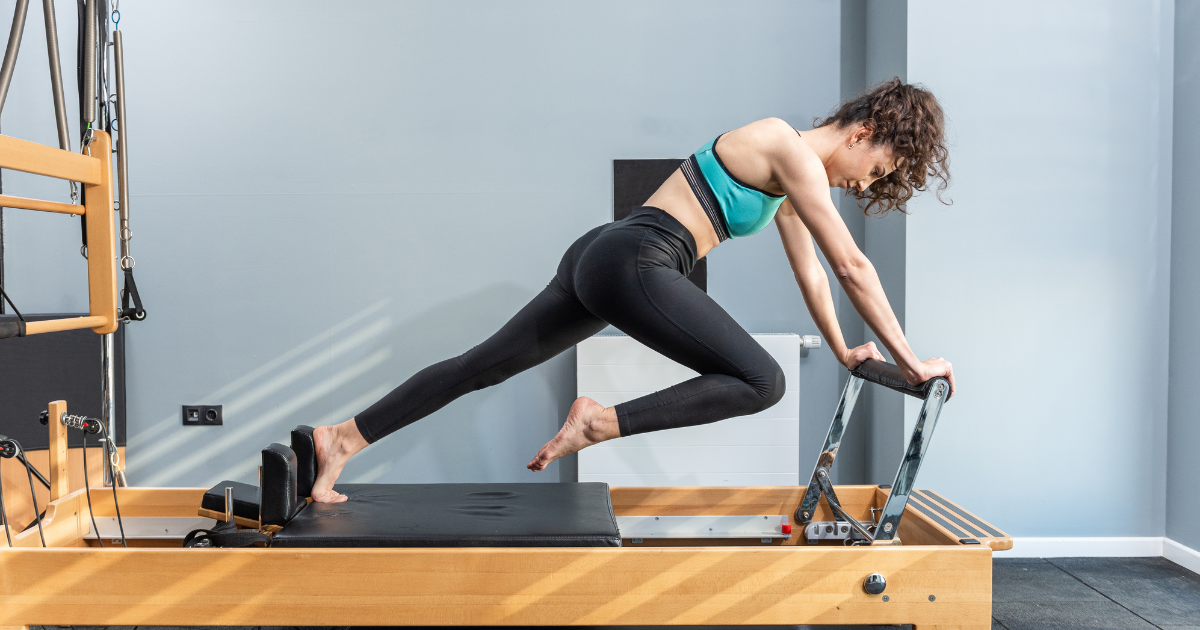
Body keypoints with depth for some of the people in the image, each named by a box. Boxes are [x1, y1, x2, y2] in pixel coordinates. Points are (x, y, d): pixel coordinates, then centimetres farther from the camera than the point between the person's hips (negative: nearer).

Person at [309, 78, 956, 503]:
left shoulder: (791, 177, 21)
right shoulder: (791, 151, -7)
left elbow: (810, 272, 31)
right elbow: (853, 267, -8)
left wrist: (842, 350, 37)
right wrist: (908, 361, -1)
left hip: (601, 260, 10)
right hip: (631, 262, -10)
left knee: (484, 365, 9)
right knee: (761, 381, -13)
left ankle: (343, 437, 11)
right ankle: (604, 421, -15)